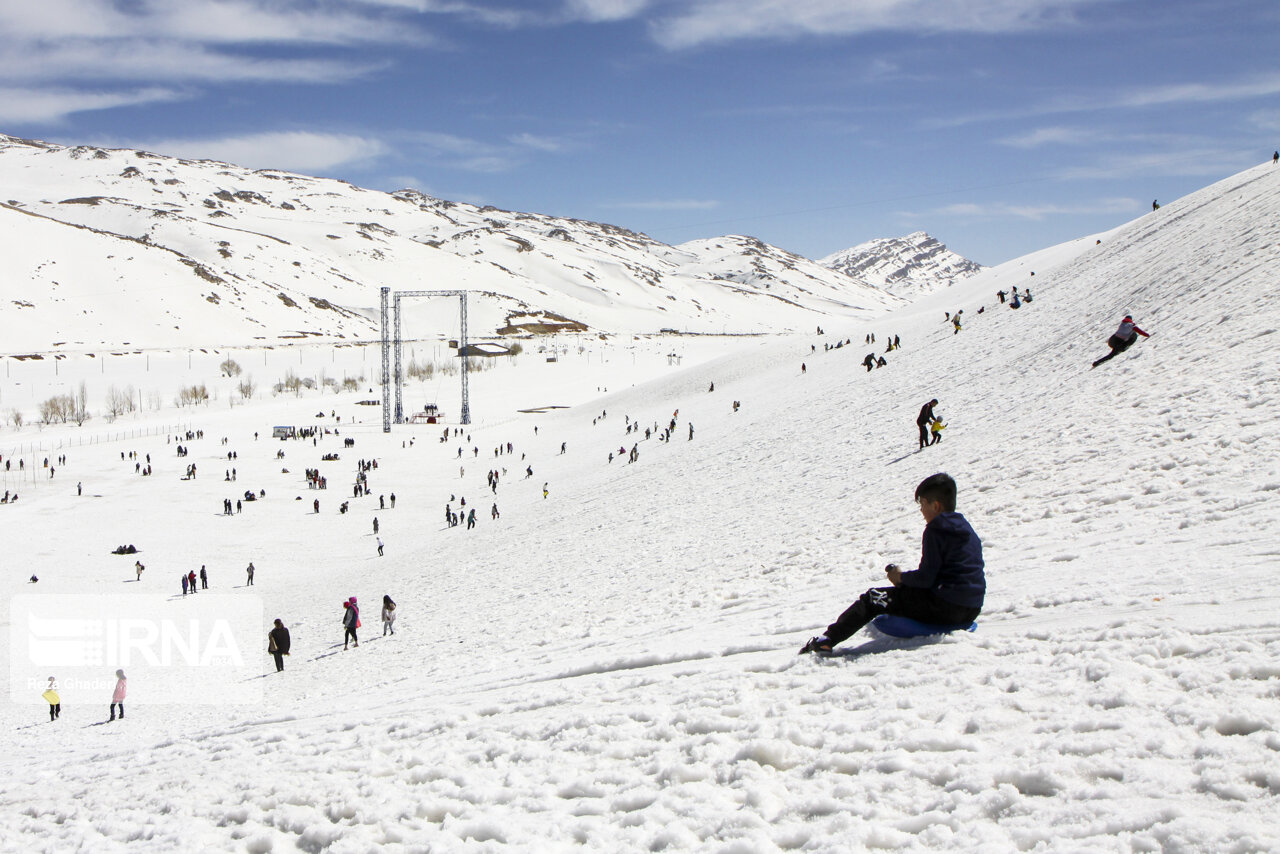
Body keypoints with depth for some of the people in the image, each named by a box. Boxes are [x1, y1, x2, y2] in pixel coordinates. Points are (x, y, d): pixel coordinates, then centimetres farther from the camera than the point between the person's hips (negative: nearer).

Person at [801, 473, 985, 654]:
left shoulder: (935, 530, -12)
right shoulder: (966, 528, 15)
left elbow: (926, 578, -16)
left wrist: (901, 577, 3)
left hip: (945, 607, -9)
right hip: (972, 610, 9)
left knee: (874, 598, -2)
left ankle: (827, 639, -7)